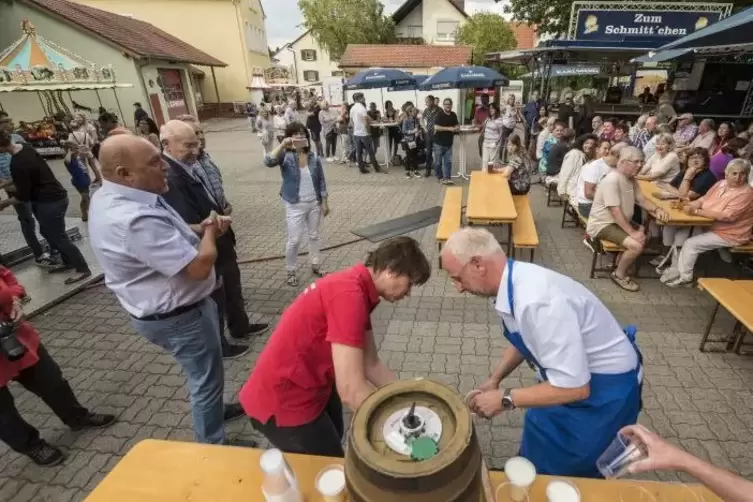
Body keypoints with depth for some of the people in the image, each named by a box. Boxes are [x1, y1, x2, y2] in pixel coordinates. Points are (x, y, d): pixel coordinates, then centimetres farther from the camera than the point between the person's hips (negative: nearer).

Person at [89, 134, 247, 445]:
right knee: (206, 378, 11)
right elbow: (198, 266, -32)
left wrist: (200, 228, -5)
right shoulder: (135, 220, -35)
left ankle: (212, 409, 54)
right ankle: (212, 449, 33)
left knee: (203, 373, 30)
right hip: (177, 315, -10)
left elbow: (163, 236, 13)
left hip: (168, 306, 10)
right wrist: (210, 232, -12)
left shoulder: (111, 197, -1)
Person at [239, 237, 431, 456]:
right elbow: (352, 392, -31)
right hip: (283, 401, -9)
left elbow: (371, 365, 4)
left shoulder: (357, 287, 0)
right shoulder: (349, 294, -30)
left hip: (308, 385, 9)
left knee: (332, 440, 30)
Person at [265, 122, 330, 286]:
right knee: (294, 240, 2)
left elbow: (321, 181, 4)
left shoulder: (314, 158, -1)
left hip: (314, 203, 3)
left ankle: (316, 265, 34)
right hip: (295, 205, -3)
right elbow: (268, 162, -29)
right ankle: (291, 272, 20)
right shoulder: (285, 156, -9)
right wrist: (282, 145, -30)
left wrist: (324, 202, 3)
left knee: (314, 236, 17)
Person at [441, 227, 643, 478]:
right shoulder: (515, 281, -10)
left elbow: (574, 387, -32)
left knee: (561, 475, 11)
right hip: (573, 374, 8)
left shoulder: (537, 301, -38)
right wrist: (494, 379, 0)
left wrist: (504, 399, -22)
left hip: (606, 389, -8)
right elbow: (525, 338, 8)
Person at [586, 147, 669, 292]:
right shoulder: (612, 180, -24)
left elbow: (641, 199, 12)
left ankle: (621, 261, 20)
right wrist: (632, 233, -26)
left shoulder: (631, 178, 7)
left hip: (620, 222, 10)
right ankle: (619, 274, 0)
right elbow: (616, 211, -26)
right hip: (602, 225, -10)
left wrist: (657, 210, -8)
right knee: (637, 245, -23)